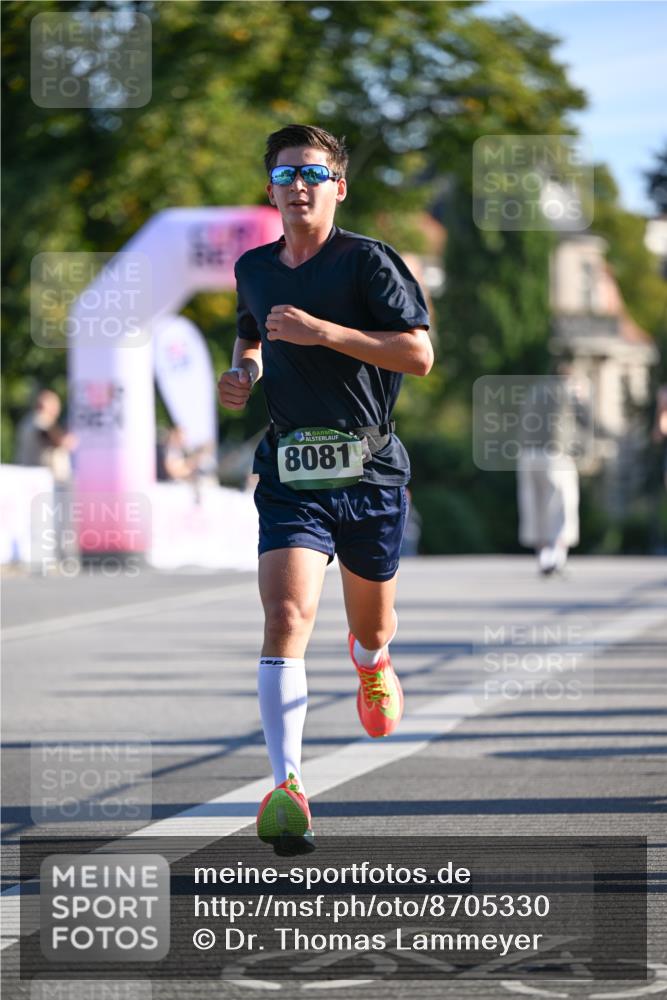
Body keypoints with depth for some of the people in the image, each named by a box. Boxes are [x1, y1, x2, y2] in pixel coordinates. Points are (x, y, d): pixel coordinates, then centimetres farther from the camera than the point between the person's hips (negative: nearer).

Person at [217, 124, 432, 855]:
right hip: (290, 474, 1)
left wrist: (324, 332, -21)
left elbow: (419, 355, -13)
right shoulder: (253, 269, 10)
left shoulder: (368, 260, -6)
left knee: (372, 628, 16)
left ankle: (371, 662, 56)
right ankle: (286, 788, -25)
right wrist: (244, 371, 8)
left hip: (369, 468, -1)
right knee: (286, 618, -20)